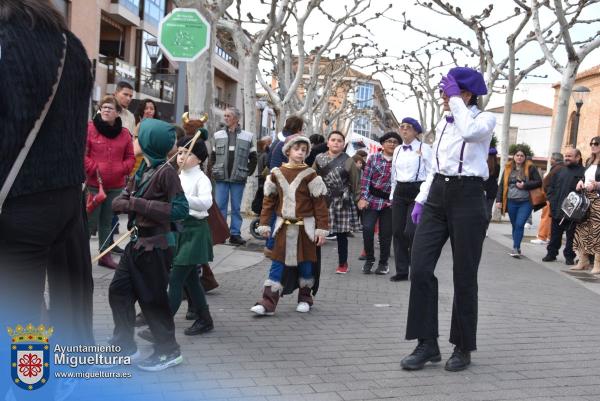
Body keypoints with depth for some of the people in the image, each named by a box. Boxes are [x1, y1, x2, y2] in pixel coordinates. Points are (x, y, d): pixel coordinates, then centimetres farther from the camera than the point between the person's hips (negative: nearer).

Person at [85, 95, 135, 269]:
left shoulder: (124, 133, 6)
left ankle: (105, 255, 23)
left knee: (107, 221, 14)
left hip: (116, 186, 4)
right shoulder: (90, 128, -6)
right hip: (94, 184, -4)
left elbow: (130, 157, 12)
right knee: (90, 221, -2)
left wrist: (123, 169, -6)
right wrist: (94, 169, -15)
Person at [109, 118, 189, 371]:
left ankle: (169, 351, 17)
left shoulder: (166, 171, -17)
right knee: (119, 291, 14)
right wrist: (122, 203, -17)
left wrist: (137, 204, -23)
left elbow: (180, 210, -23)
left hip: (154, 245, -9)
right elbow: (124, 199, 9)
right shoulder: (143, 169, 8)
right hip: (137, 241, 9)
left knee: (152, 298, 1)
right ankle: (124, 344, 29)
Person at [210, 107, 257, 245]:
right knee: (220, 206, 2)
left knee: (236, 207, 4)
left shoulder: (247, 137, 3)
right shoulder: (218, 135, 9)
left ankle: (235, 234, 9)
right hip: (221, 178, 1)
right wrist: (215, 170, 6)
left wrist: (247, 173, 2)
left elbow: (253, 158, 9)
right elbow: (213, 155, 16)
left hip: (238, 178, -1)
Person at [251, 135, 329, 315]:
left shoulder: (309, 174, -4)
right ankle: (268, 302, 0)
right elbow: (269, 200, 8)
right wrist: (264, 224, 5)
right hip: (284, 226, 2)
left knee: (305, 264, 9)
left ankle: (305, 298, 26)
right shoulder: (276, 173, 4)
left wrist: (321, 229, -9)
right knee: (278, 265, 0)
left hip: (305, 227, -2)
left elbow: (320, 203, -5)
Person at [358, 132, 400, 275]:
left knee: (386, 234, 5)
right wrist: (363, 197, -8)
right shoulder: (373, 158, 3)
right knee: (367, 228, -12)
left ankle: (383, 263, 21)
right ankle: (369, 258, 10)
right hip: (372, 199, -1)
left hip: (389, 201, 1)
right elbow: (365, 178, 0)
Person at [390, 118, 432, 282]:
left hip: (417, 191, -6)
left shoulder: (424, 148, -4)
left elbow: (431, 174, -6)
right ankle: (401, 271, 13)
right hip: (400, 192, 6)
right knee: (398, 232, 4)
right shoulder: (397, 150, 14)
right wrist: (393, 196, 17)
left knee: (411, 232, -14)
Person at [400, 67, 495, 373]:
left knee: (464, 276, 3)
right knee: (420, 269, -4)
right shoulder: (443, 123, 16)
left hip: (467, 198, -6)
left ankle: (463, 347, 18)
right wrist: (421, 199, 14)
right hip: (437, 195, 6)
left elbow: (469, 131, -27)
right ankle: (427, 344, 6)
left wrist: (456, 99, -14)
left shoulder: (485, 119, -2)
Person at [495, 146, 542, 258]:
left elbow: (538, 182, -1)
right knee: (515, 226, 11)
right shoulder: (508, 168, 8)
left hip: (525, 202, -3)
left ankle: (516, 248, -11)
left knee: (520, 224, -13)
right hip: (511, 202, 3)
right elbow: (502, 185, 9)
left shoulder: (530, 168, 0)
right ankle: (517, 248, 20)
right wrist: (499, 200, 2)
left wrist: (525, 185, -13)